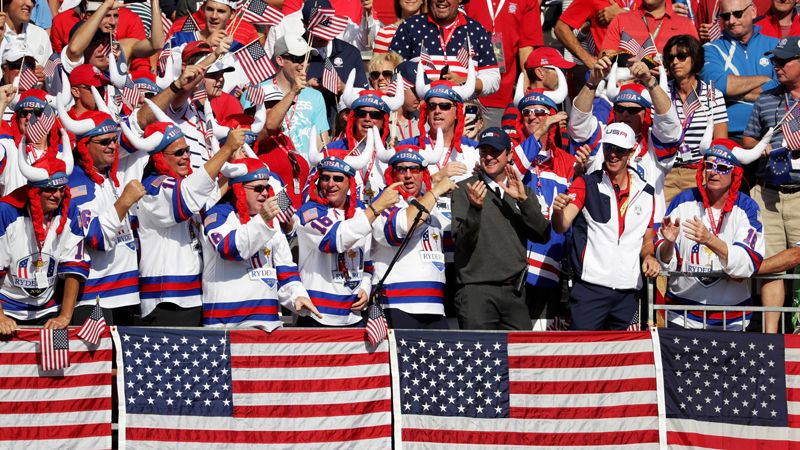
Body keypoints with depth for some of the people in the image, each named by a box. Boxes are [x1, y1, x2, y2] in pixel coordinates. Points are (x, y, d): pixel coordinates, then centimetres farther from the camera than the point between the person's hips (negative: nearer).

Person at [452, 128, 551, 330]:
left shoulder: (523, 192, 15)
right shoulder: (465, 190, 3)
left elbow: (543, 235, 4)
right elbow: (461, 241, -7)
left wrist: (523, 200, -8)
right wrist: (475, 208, -23)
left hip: (514, 290, 4)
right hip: (476, 289, -4)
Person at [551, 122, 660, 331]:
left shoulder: (646, 192, 12)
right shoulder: (586, 184, 2)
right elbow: (561, 226, -11)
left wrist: (649, 256, 0)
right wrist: (558, 210, -33)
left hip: (628, 291, 4)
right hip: (591, 287, -4)